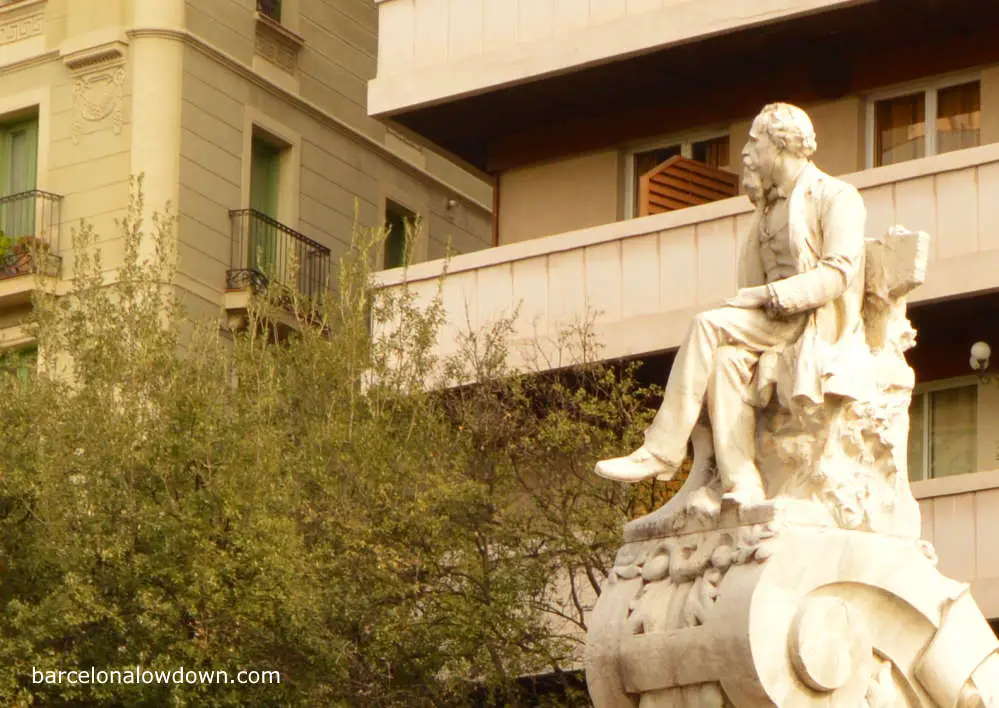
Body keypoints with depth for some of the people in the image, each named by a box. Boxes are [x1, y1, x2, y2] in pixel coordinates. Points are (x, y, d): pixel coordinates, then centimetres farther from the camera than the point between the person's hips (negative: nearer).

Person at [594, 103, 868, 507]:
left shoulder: (838, 198, 2)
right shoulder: (771, 208, 27)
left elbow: (839, 273, -13)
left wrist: (773, 295, -21)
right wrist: (752, 300, -2)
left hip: (818, 321, -6)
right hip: (774, 320, 7)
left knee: (710, 325, -26)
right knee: (727, 358, -28)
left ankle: (660, 454, -29)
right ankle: (742, 487, -38)